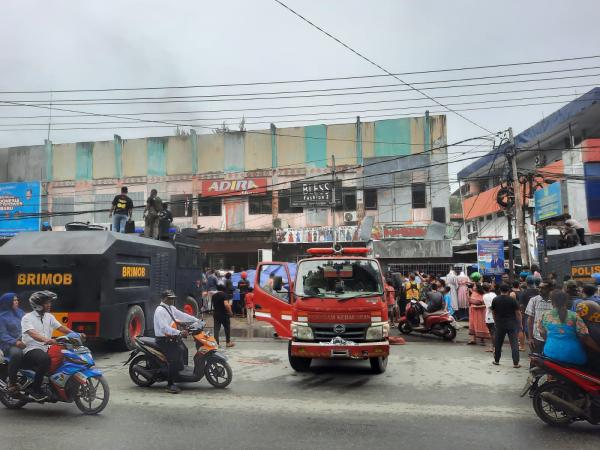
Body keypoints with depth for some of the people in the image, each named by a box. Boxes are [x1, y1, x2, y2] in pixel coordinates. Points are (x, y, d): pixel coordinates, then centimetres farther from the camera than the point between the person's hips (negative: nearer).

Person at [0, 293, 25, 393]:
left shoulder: (20, 312, 17)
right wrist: (15, 342, -24)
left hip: (24, 342, 5)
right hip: (9, 344, -5)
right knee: (17, 353, -38)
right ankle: (11, 382, -20)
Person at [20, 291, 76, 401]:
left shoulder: (49, 317, 14)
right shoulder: (27, 318, -8)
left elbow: (61, 327, 3)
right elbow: (32, 333, -25)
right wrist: (46, 340, -45)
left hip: (46, 349, 7)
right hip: (31, 350, -7)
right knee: (45, 359, -37)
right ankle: (35, 390, -24)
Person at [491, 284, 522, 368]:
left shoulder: (495, 300, 0)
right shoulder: (512, 300, -9)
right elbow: (518, 313, -7)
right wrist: (520, 322, 5)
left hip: (499, 324, 3)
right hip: (511, 324, -2)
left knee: (498, 342, 14)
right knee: (514, 344, 2)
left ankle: (496, 360, 23)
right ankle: (516, 363, -1)